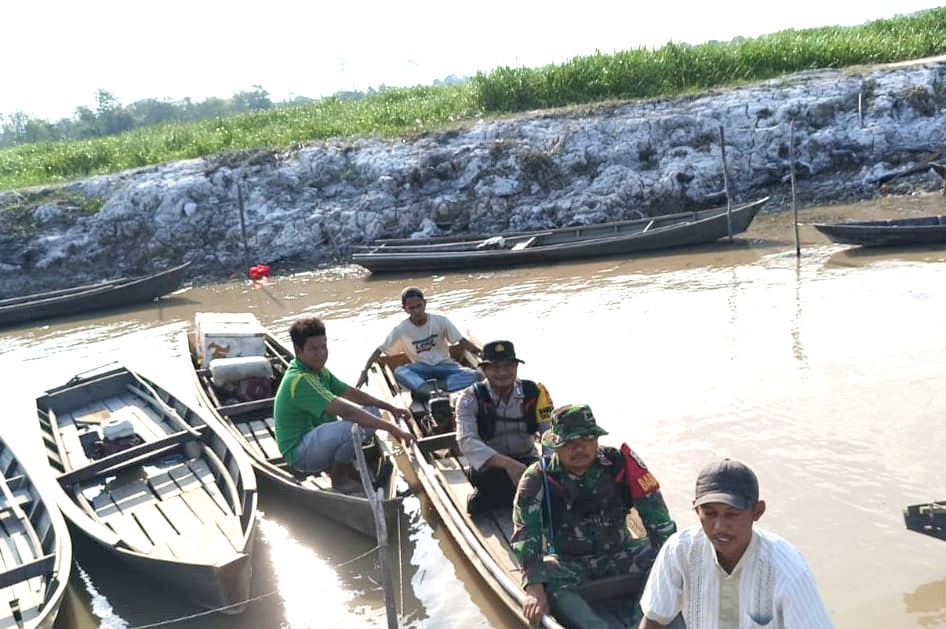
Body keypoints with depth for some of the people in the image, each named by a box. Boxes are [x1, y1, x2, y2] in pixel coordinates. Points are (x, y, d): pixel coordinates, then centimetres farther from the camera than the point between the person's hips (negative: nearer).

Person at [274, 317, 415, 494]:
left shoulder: (319, 371, 4)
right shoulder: (300, 380, -28)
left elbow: (351, 393, 11)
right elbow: (346, 411, -34)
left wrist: (391, 408, 3)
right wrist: (391, 429, -34)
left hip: (315, 438, 9)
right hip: (300, 454, -9)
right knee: (356, 424, -30)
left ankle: (342, 467, 10)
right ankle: (339, 479, -6)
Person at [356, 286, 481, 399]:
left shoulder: (441, 321, -7)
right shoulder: (401, 329, -7)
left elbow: (462, 341, -3)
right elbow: (380, 350, -2)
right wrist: (364, 372, -10)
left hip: (444, 365, 1)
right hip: (421, 368, 0)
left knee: (474, 375, -29)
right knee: (399, 371, -33)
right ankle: (433, 393, -56)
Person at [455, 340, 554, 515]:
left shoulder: (533, 392, -6)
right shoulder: (471, 398, -13)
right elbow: (467, 441, -27)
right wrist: (508, 464, -41)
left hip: (527, 461, 2)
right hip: (489, 465, -2)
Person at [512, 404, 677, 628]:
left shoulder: (620, 463, -13)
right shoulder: (537, 479, -16)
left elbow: (656, 515, -11)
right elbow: (525, 535, -23)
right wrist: (534, 587, -34)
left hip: (619, 555, 2)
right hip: (567, 563, -2)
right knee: (546, 578, -33)